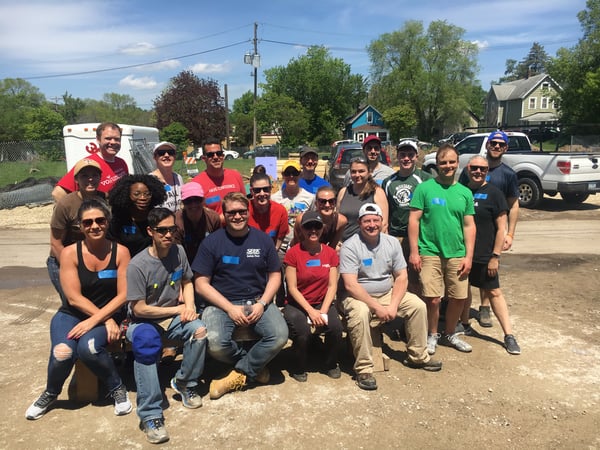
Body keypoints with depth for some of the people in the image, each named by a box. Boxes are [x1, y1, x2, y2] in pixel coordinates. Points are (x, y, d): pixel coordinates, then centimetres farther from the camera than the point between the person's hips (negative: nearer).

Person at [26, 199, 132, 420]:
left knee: (88, 347, -31)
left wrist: (94, 320, -19)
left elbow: (123, 295, -9)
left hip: (107, 316, -1)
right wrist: (107, 320, -17)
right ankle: (50, 393, 8)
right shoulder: (70, 253, -8)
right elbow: (74, 297, -11)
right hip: (71, 314, 1)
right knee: (63, 352, -27)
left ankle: (117, 389, -3)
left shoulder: (120, 252, -7)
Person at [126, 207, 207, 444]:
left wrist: (189, 306, -9)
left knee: (199, 330, -26)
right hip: (144, 320, -4)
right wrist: (177, 309, -13)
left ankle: (184, 382, -1)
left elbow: (187, 282, 11)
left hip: (174, 316, 4)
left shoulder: (179, 251, -4)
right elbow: (139, 309, -17)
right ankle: (150, 415, -26)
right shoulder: (138, 265, -19)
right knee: (145, 346, -35)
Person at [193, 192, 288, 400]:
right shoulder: (211, 242, -1)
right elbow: (201, 284, -4)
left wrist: (261, 303, -9)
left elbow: (275, 276, 8)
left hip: (257, 301, 2)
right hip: (222, 303, -1)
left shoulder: (263, 239, 6)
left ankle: (239, 374, -3)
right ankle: (255, 365, 2)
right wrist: (231, 308, -13)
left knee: (280, 335, -25)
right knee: (215, 344, -29)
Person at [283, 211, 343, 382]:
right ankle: (299, 368, 2)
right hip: (297, 304, -2)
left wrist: (323, 311, -14)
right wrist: (311, 311, -18)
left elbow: (332, 286, 0)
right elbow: (292, 288, -9)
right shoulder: (293, 253, -7)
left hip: (322, 303, 3)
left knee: (336, 327, -26)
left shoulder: (330, 253, 3)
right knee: (302, 332, -30)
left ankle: (330, 364, 6)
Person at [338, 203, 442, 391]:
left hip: (387, 294, 6)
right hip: (357, 297, -5)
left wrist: (393, 305, -15)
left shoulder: (392, 242, 0)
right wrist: (377, 307, -25)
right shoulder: (350, 247, -17)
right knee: (361, 313, -36)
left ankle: (417, 356, 12)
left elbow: (401, 277, -1)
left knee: (418, 305, -7)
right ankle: (363, 369, -22)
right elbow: (350, 285, -23)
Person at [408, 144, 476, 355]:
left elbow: (469, 226, 9)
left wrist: (468, 256, 2)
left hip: (457, 254, 4)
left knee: (459, 297, 9)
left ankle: (450, 334, 32)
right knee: (433, 299, -4)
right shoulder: (424, 188, -3)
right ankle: (432, 335, 21)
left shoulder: (465, 193, 8)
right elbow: (413, 220, -5)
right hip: (430, 253, -4)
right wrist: (414, 251, -9)